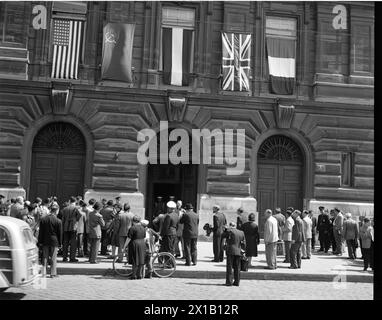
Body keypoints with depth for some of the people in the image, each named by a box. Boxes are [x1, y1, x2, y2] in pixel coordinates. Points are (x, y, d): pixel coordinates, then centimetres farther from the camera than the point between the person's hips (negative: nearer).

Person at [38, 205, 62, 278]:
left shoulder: (43, 219, 0)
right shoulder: (58, 221, -11)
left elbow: (40, 231, 3)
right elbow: (60, 233, -5)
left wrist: (40, 241, 9)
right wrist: (59, 243, 4)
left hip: (45, 241, 3)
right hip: (54, 241, -3)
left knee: (45, 257, 12)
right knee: (53, 258, 5)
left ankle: (43, 272, 12)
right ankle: (53, 273, 8)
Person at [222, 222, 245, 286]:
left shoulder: (229, 231, -4)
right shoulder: (241, 232, 11)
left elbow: (222, 236, 7)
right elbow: (243, 244, 13)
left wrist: (226, 230, 13)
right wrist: (243, 250, 25)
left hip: (230, 251, -4)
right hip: (238, 252, 4)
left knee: (229, 267, 0)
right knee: (237, 268, 10)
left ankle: (229, 282, -1)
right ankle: (237, 282, 11)